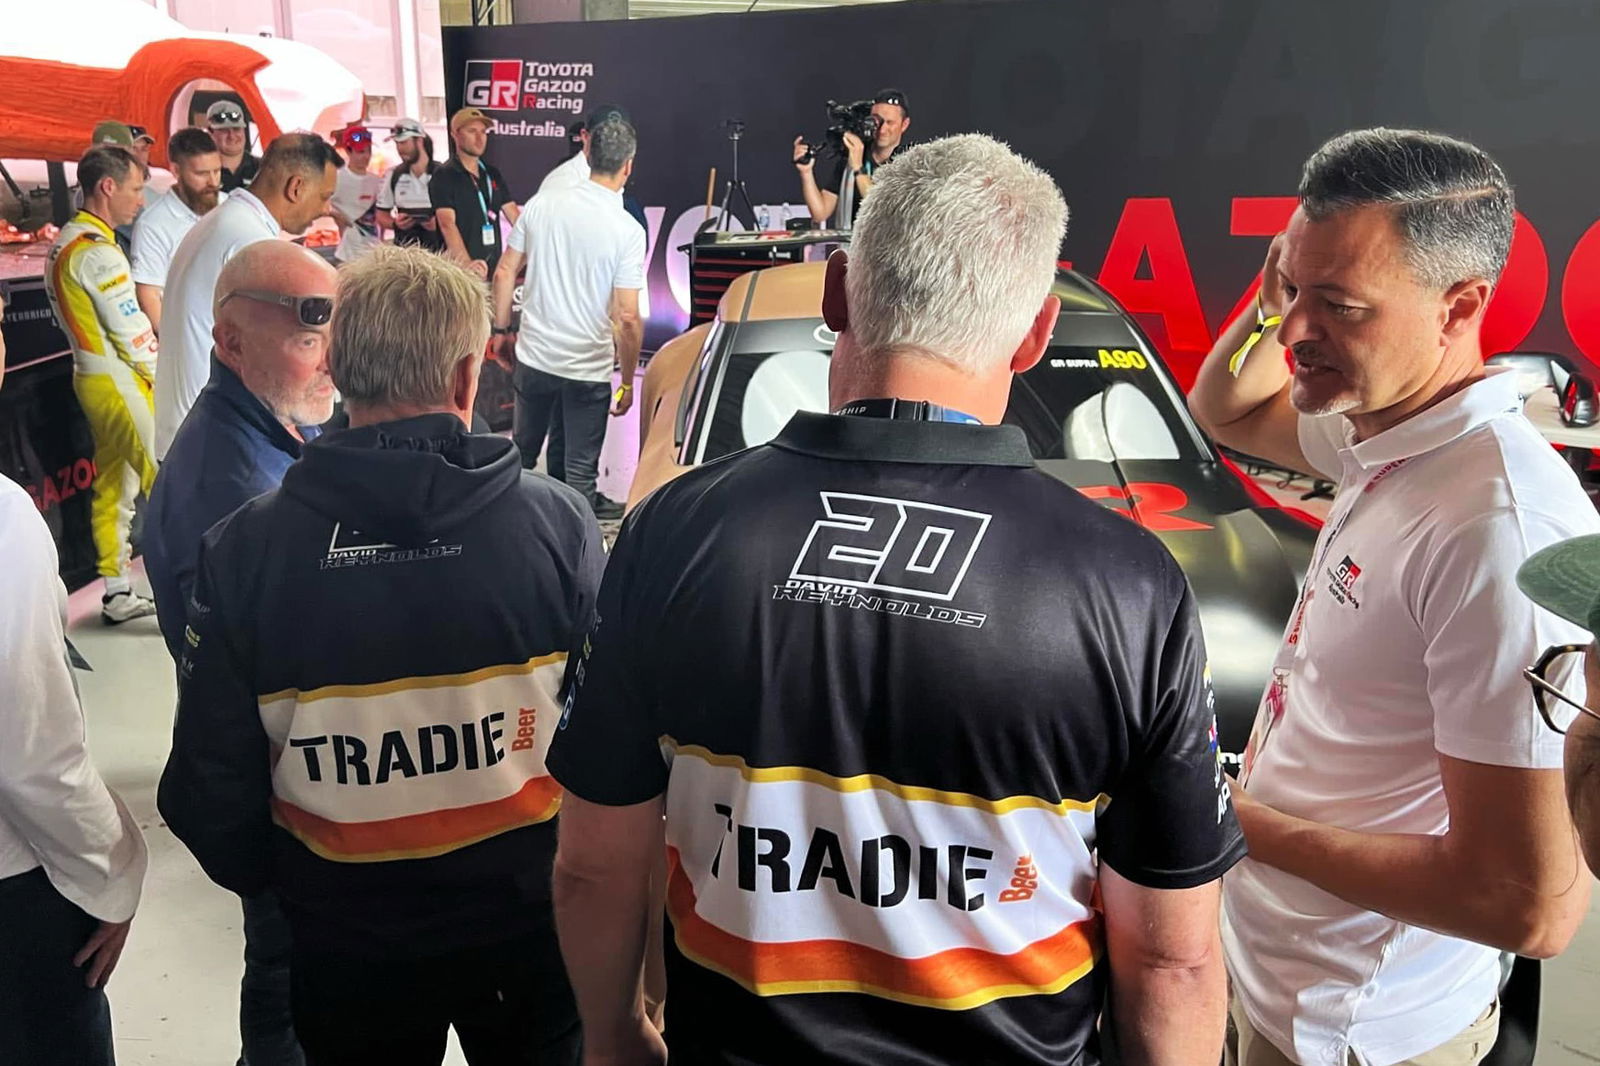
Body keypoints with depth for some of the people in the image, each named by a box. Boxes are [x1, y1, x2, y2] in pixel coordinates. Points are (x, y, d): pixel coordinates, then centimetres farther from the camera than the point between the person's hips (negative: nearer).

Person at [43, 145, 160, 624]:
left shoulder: (65, 242, 12)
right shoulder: (98, 253, -18)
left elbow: (79, 319, 13)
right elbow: (131, 331, -18)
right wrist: (158, 374, -2)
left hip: (91, 375, 10)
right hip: (119, 382, -10)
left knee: (113, 485, 14)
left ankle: (117, 594, 21)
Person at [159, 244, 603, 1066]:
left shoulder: (242, 549, -16)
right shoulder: (557, 522, -19)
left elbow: (211, 781, -8)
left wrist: (256, 877, 12)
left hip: (347, 941, 1)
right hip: (529, 920, 0)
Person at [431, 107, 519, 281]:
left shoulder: (492, 174, 13)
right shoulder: (444, 176, -7)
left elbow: (516, 217, 10)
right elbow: (447, 224, -20)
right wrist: (467, 264, -36)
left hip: (495, 269, 6)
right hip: (461, 272, -6)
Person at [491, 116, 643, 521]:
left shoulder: (541, 205, -2)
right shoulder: (627, 230, -14)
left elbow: (504, 273, 4)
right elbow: (627, 318, -15)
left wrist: (501, 329, 16)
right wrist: (628, 381, -5)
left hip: (533, 356, 4)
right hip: (588, 368, -4)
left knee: (522, 452, 23)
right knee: (579, 470, 7)